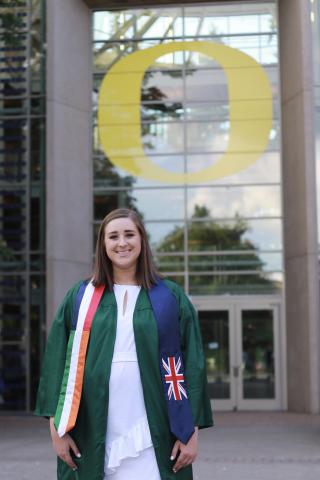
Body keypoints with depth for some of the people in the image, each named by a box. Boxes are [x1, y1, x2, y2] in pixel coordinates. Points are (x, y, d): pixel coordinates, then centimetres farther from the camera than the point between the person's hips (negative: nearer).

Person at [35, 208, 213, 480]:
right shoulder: (80, 297, 8)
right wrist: (56, 427, -1)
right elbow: (57, 361, 5)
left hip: (152, 436, -1)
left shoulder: (171, 297, 5)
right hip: (93, 436, 1)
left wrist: (192, 431, -4)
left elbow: (193, 364, 2)